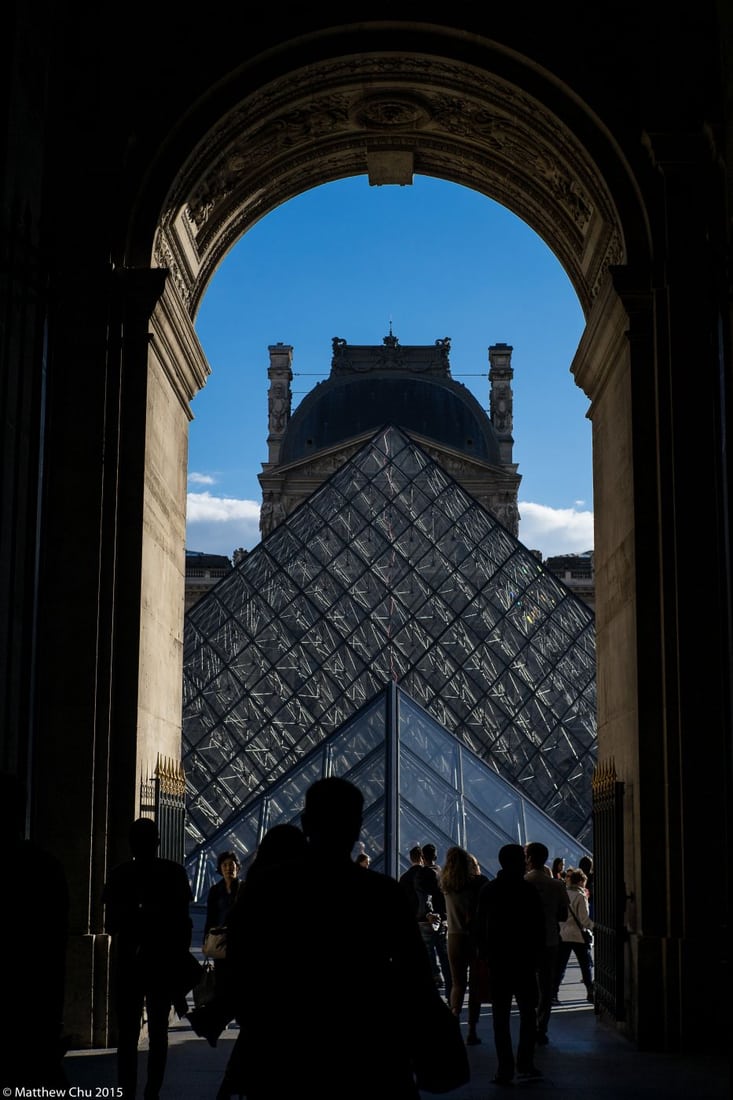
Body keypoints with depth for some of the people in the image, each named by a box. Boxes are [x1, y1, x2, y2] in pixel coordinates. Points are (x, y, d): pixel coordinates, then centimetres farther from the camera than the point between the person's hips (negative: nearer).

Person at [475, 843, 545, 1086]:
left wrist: (486, 955, 13)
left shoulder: (488, 891, 3)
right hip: (524, 960, -2)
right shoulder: (529, 891, -7)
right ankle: (525, 1064, 2)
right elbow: (539, 929, -5)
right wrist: (536, 956, 5)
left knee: (500, 1015, 4)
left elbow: (480, 928, 6)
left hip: (497, 961, 2)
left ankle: (505, 1068, 0)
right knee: (527, 1012, 9)